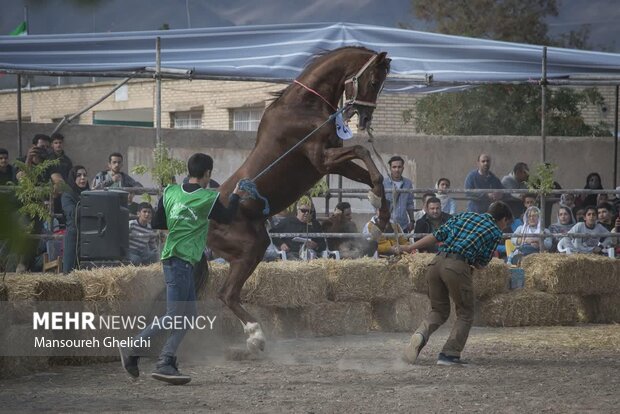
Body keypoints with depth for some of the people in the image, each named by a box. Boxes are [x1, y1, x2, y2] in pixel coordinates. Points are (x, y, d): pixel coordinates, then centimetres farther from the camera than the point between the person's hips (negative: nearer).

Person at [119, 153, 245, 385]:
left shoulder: (170, 192, 7)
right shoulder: (208, 198, -9)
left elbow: (157, 224, 12)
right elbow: (227, 218, 9)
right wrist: (236, 196, 23)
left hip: (172, 259, 8)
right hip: (181, 261, -8)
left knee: (188, 314, 10)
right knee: (174, 316, -6)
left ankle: (166, 363, 5)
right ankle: (132, 349, -6)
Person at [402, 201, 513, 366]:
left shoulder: (463, 216, 24)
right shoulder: (496, 232, 13)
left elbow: (436, 236, 15)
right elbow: (481, 263, 11)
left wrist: (408, 248, 16)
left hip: (436, 263, 5)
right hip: (457, 266, -5)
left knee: (439, 310, 19)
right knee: (465, 314, 13)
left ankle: (421, 334, -10)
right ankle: (449, 354, 1)